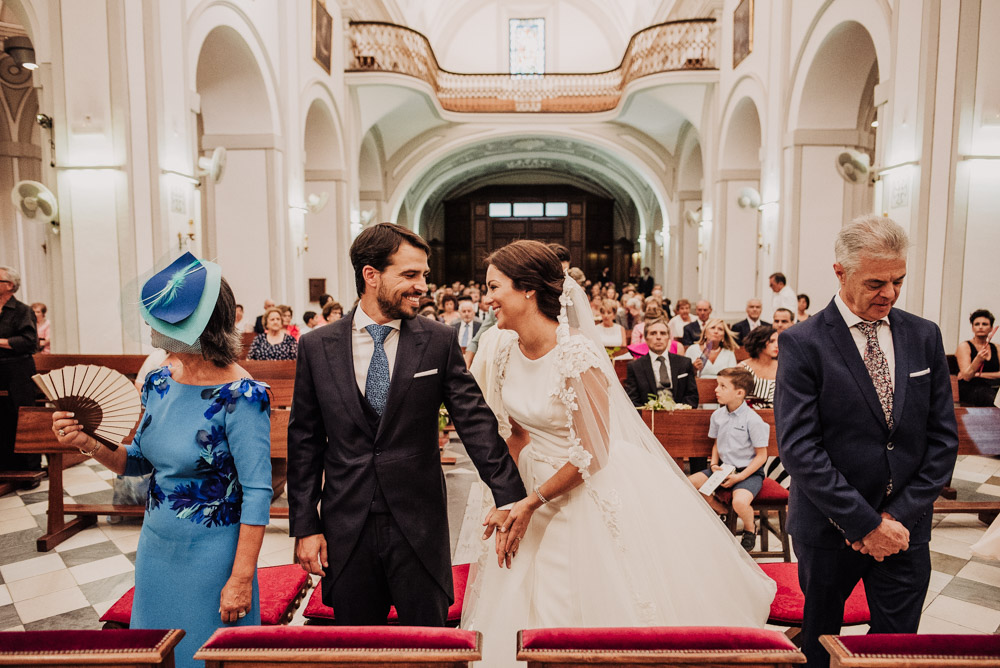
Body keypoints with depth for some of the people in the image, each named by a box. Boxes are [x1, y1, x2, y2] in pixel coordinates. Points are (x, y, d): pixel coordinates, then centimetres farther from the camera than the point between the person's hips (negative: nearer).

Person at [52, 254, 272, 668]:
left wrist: (241, 578, -19)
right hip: (155, 547, 7)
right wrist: (89, 444, -9)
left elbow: (257, 492, -21)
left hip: (211, 555, -7)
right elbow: (139, 461, 10)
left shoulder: (239, 396, -23)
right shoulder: (160, 381, -2)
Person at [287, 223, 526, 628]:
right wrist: (305, 526, 1)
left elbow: (475, 421, -5)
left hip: (419, 528, 0)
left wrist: (509, 497, -12)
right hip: (346, 529, 1)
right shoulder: (317, 346, -1)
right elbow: (304, 441, 3)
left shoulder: (440, 342, -3)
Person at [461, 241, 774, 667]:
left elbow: (592, 453, -20)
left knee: (606, 604, 8)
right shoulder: (504, 353, -3)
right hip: (533, 490, 7)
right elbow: (514, 435, 6)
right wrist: (508, 506, -1)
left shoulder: (577, 354, -24)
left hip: (596, 493, -7)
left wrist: (532, 503, -12)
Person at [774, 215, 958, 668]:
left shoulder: (924, 337, 3)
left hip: (906, 528, 3)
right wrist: (865, 523, -16)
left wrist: (900, 515, -7)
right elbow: (798, 448, -16)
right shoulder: (802, 343, -12)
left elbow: (943, 437, 3)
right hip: (830, 528, -3)